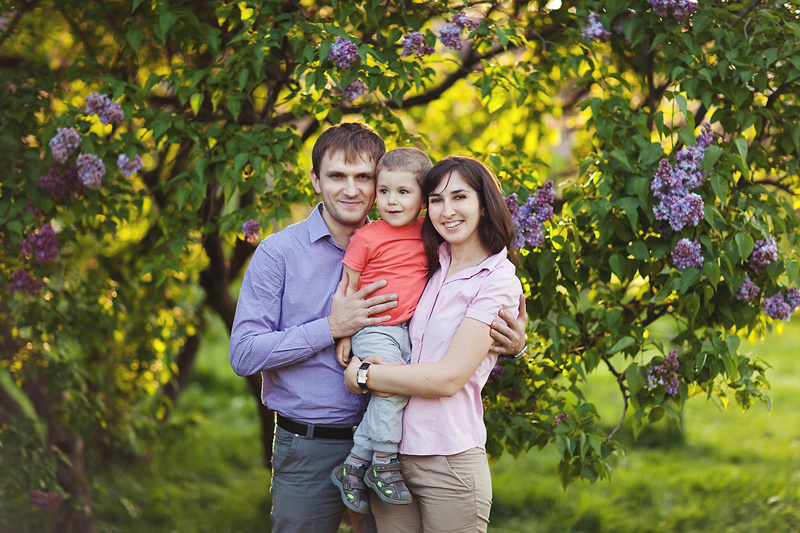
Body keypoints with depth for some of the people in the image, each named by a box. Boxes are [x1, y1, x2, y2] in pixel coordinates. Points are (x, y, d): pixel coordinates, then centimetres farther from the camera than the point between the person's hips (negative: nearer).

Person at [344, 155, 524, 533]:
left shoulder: (498, 282, -7)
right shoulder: (432, 264, 11)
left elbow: (449, 378, -14)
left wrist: (362, 375, -7)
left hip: (449, 465, -5)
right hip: (391, 455, 5)